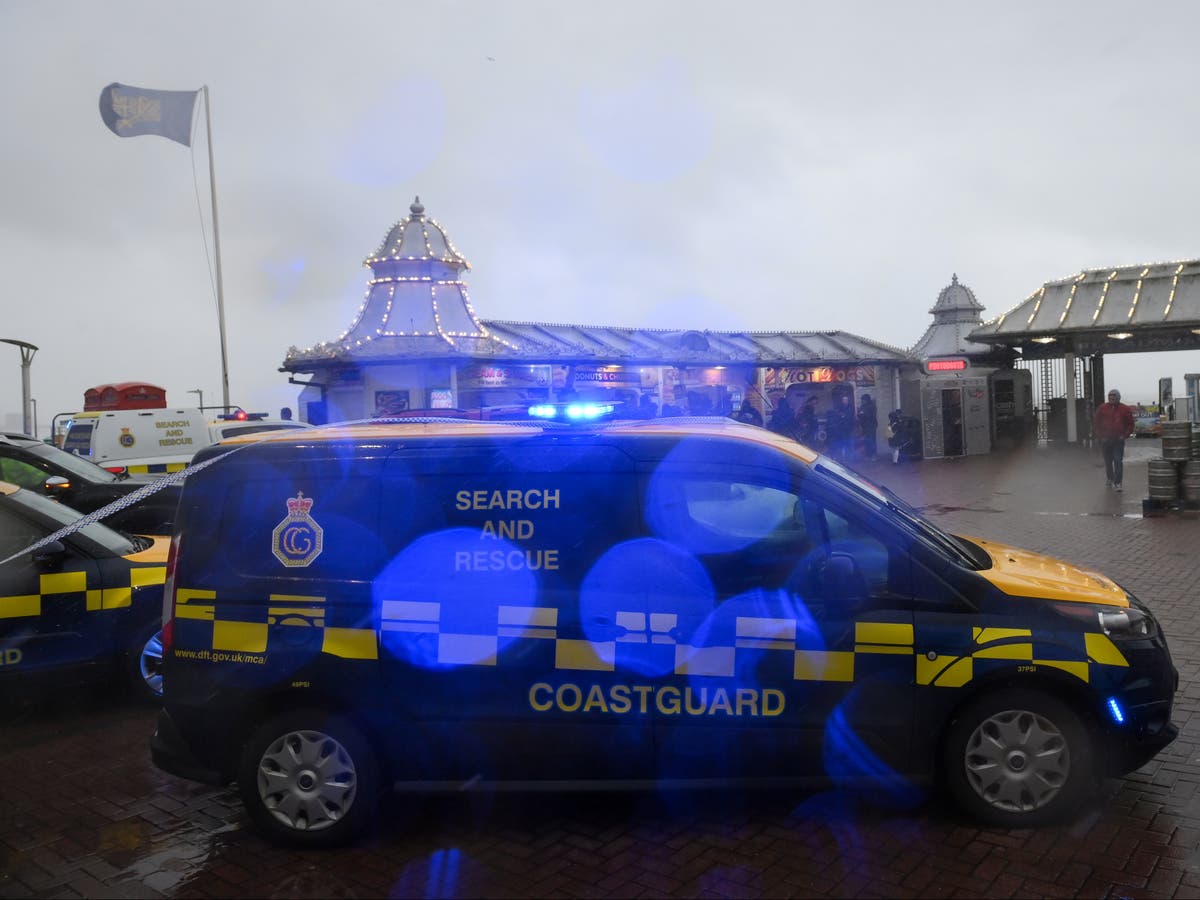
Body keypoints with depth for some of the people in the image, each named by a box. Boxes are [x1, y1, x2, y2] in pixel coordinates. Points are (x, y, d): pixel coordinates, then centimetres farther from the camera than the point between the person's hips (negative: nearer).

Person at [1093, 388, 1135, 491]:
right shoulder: (1102, 408, 3)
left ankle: (1117, 483, -7)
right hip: (1106, 440, 2)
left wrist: (1124, 435, -2)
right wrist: (1100, 435, 1)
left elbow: (1130, 424, 8)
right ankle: (1109, 479, 32)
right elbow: (1095, 423, 9)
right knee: (1108, 461, 13)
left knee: (1118, 461, -9)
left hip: (1119, 440, -2)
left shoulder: (1125, 409, 2)